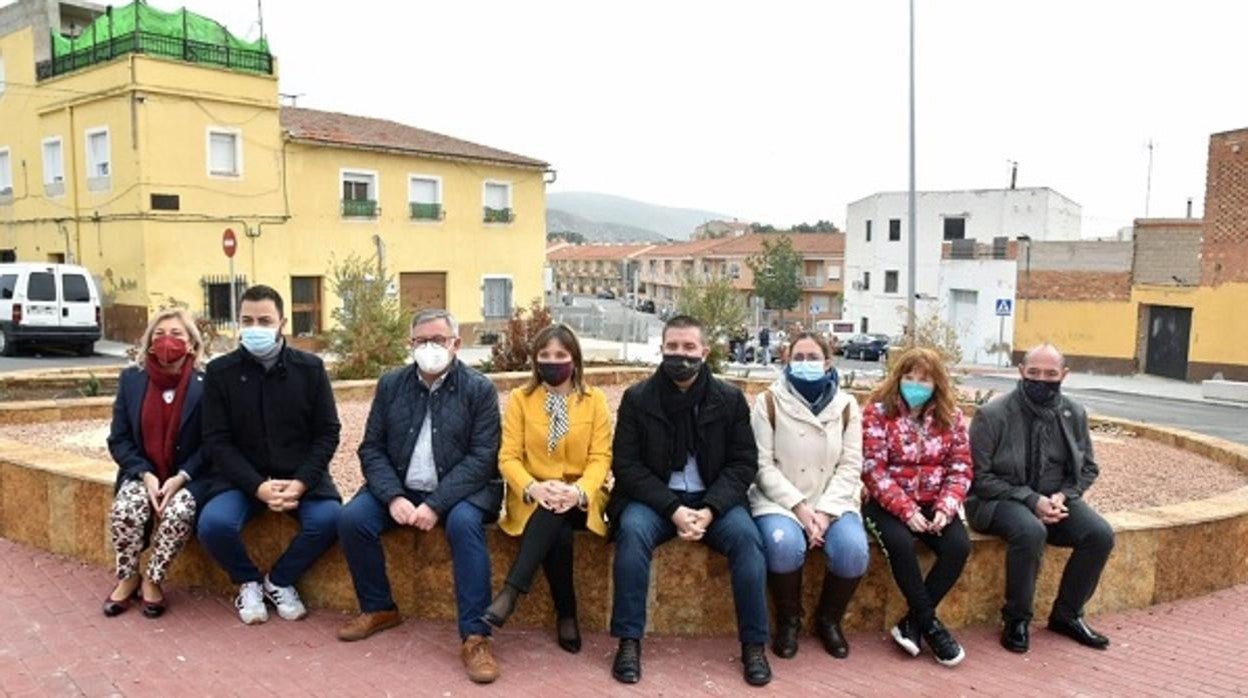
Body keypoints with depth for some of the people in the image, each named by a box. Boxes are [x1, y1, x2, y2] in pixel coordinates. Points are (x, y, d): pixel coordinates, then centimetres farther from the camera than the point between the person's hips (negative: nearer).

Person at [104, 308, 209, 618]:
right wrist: (146, 475, -14)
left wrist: (181, 477, -19)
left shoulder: (205, 384, -8)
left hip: (187, 476, -2)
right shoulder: (131, 379, 1)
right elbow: (118, 439, 2)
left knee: (179, 512, -31)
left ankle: (152, 580, -4)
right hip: (143, 473, 2)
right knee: (125, 510, -26)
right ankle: (127, 578, 2)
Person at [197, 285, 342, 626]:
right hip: (242, 476, 0)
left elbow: (327, 433, -1)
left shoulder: (310, 368, -1)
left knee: (329, 518, -26)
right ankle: (248, 582, 6)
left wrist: (301, 483, -16)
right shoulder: (220, 372, -2)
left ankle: (279, 581, 3)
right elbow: (217, 441, -4)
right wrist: (257, 486, -18)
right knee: (213, 524, -27)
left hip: (301, 474, 0)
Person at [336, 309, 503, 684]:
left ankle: (475, 636, -25)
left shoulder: (480, 389, -6)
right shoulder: (390, 384, 4)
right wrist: (393, 497, -16)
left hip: (458, 490, -4)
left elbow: (482, 457, -13)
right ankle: (379, 608, 3)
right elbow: (371, 448, 1)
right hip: (400, 488, 4)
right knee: (351, 518, -19)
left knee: (464, 523, -33)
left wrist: (436, 503, -23)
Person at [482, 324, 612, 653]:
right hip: (533, 497, 0)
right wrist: (533, 488, -26)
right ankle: (566, 614, -21)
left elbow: (600, 457, -5)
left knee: (555, 513, -35)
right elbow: (508, 457, -4)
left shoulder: (595, 400, 3)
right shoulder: (520, 398, 3)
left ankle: (511, 590, -33)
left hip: (580, 498, 0)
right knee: (558, 534, -33)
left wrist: (578, 491, -27)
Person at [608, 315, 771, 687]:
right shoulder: (637, 398, -3)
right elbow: (626, 465, -6)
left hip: (713, 499, 1)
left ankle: (754, 645, -12)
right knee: (633, 531, -31)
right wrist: (672, 508, -19)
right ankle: (629, 642, -20)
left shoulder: (730, 399, 0)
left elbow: (743, 463, -1)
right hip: (655, 498, -1)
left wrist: (710, 509, -18)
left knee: (746, 536, -26)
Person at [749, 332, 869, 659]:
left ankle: (828, 620, 6)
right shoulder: (769, 402, -2)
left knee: (854, 550, -25)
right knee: (785, 545, -33)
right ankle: (788, 620, -2)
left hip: (832, 502, 3)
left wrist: (825, 511, -12)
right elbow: (762, 465, -7)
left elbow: (850, 466, 1)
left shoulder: (846, 405, 5)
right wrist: (798, 506, -16)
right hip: (779, 500, -2)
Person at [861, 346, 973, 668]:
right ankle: (930, 623, -11)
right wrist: (907, 511, -21)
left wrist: (945, 508, -15)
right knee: (900, 543, -32)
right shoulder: (878, 412, -7)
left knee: (959, 546, -23)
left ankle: (912, 622, -8)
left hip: (933, 503, 4)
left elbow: (960, 469, 2)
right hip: (889, 503, -3)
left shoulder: (951, 416, 4)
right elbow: (874, 471, -13)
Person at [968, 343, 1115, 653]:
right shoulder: (993, 415, -13)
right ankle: (1017, 619, -13)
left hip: (1053, 499, 6)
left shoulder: (1074, 414, 3)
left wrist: (1063, 496, -7)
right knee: (1031, 531, -34)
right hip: (999, 500, -5)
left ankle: (1067, 614, 4)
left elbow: (1087, 468, 14)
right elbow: (980, 476, -12)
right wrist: (1031, 501, -20)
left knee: (1100, 534, -17)